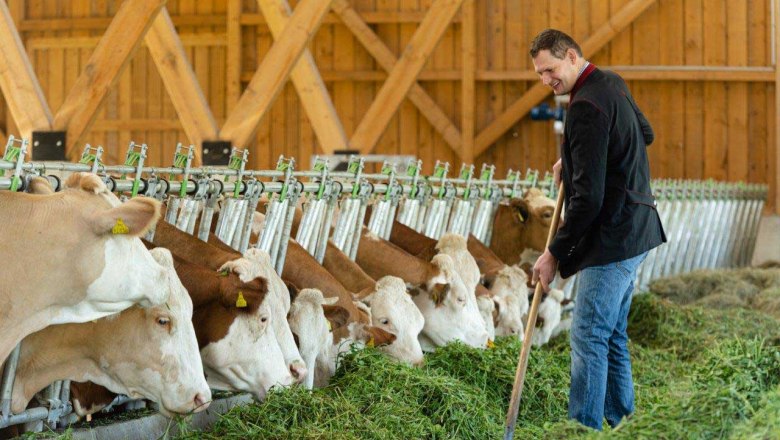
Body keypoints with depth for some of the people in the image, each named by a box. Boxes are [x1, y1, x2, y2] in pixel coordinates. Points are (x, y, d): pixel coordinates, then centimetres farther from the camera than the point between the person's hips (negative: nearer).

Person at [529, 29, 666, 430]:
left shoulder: (586, 106, -20)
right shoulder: (612, 84, 10)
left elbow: (588, 197, -23)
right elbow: (645, 134, 29)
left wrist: (555, 253, -15)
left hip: (612, 238, -10)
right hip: (636, 228, 10)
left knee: (588, 336, -8)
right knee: (612, 334, 15)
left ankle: (584, 430, -6)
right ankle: (620, 422, 20)